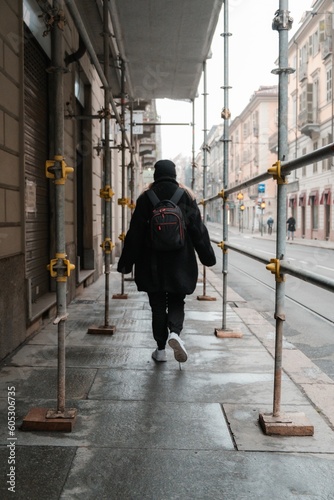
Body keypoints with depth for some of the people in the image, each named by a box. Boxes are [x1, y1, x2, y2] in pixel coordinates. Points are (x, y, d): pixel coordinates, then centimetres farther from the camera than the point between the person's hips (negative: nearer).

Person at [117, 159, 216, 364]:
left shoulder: (145, 198, -3)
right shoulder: (186, 196, -1)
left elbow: (135, 233, -3)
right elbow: (198, 229, 0)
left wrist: (126, 262, 4)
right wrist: (208, 256, 9)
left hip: (152, 263, 0)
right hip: (179, 262, 0)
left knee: (158, 305, 10)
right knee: (177, 301, 13)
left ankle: (161, 349, 14)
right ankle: (175, 332, -13)